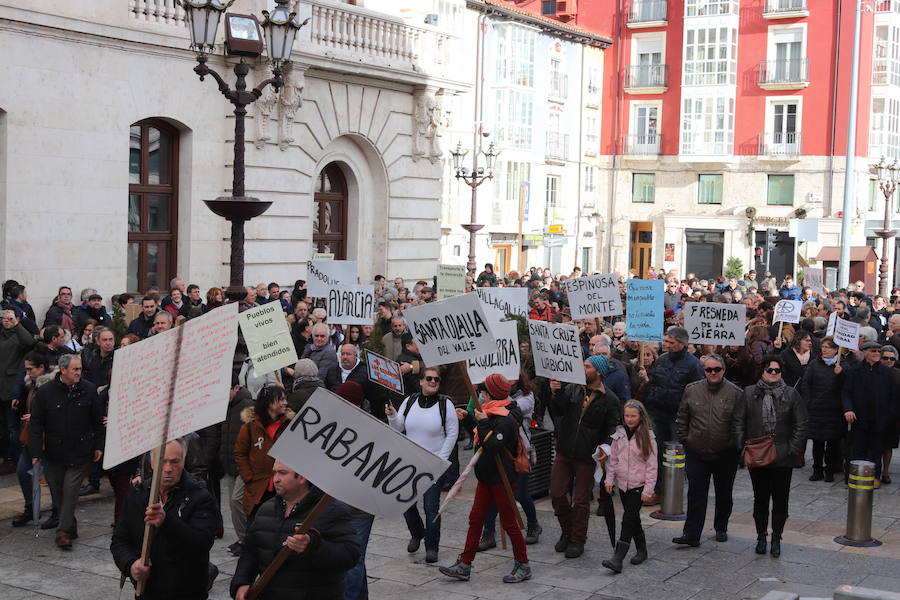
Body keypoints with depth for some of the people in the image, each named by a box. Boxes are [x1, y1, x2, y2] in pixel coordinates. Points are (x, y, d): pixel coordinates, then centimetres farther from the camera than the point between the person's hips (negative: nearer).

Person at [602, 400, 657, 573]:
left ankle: (618, 558, -18)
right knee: (633, 519, 15)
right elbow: (613, 459, 13)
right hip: (623, 484, 5)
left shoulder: (647, 437, -7)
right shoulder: (619, 435, 6)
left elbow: (651, 465, -7)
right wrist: (609, 480, 8)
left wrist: (648, 489, -10)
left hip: (638, 485, -5)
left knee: (628, 519, -12)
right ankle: (641, 549, 31)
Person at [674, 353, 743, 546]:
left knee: (724, 494, 14)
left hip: (725, 455, -1)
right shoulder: (692, 390, 2)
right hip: (697, 453, 1)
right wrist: (685, 440, 7)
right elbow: (682, 419, 10)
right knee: (696, 494, -2)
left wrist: (737, 444, -3)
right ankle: (691, 534, 0)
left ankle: (721, 529, 31)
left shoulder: (735, 393, -5)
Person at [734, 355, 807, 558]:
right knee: (760, 499, 10)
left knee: (780, 499, 5)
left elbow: (801, 425, 2)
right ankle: (761, 536, 23)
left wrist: (794, 449, -5)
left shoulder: (791, 394, 2)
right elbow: (738, 421, 5)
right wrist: (742, 445, -4)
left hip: (783, 457, -1)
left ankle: (776, 538, 18)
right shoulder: (749, 394, 4)